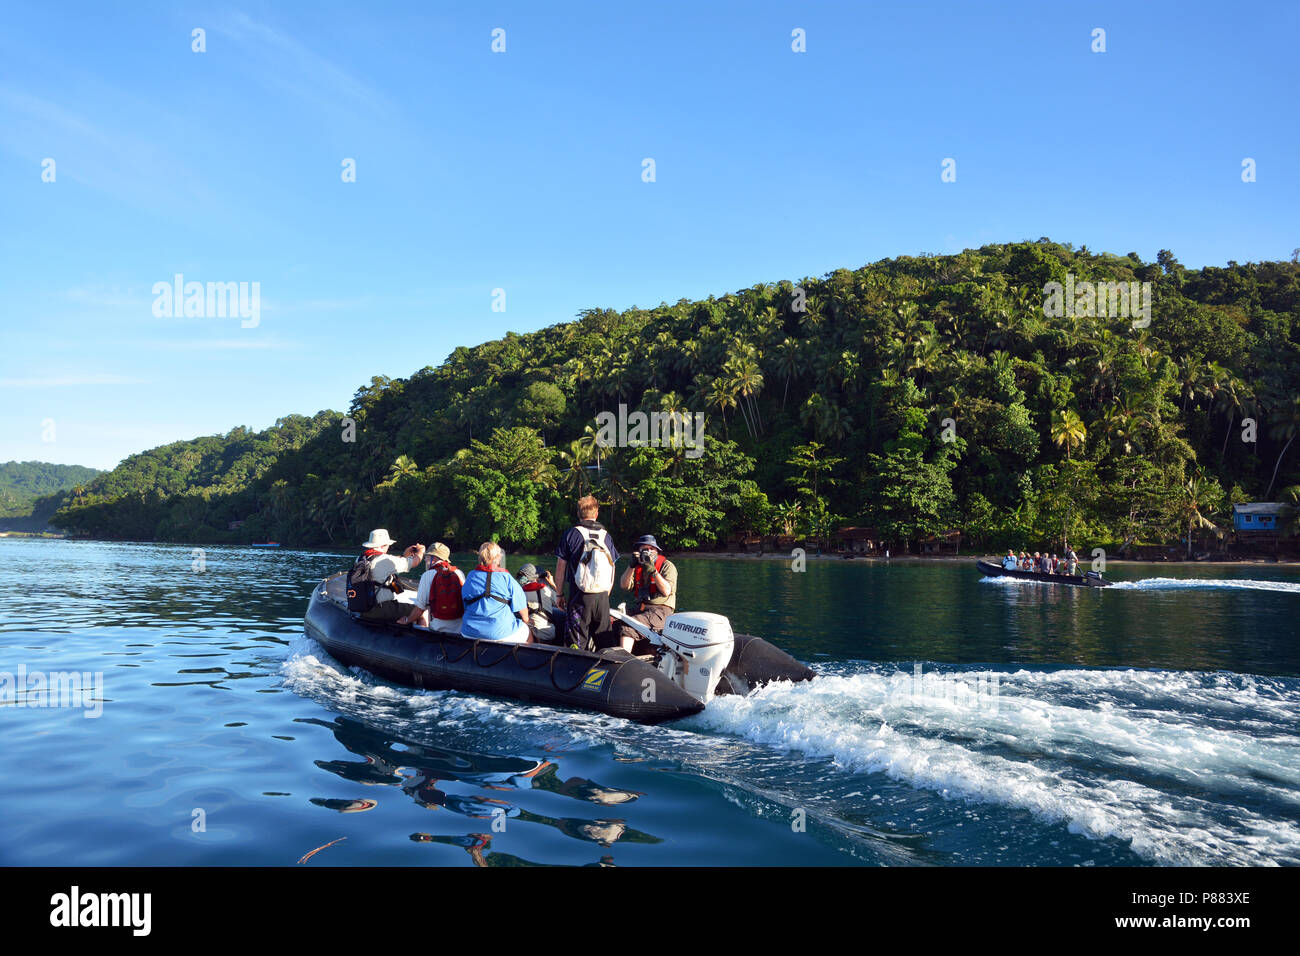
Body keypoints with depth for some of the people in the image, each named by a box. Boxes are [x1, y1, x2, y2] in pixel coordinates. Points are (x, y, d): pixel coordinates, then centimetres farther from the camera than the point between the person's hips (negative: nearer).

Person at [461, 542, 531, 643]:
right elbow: (521, 607, -4)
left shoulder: (470, 576, 6)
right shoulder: (506, 578, -6)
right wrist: (526, 621, 17)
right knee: (528, 634, 21)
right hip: (500, 633, -4)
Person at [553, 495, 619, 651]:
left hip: (579, 596, -3)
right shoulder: (606, 536, 9)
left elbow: (560, 568, 0)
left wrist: (560, 594, 9)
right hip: (603, 596, 3)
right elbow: (612, 572, 12)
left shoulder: (571, 534, -1)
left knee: (576, 644, -2)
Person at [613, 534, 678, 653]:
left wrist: (653, 571, -19)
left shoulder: (667, 566, 1)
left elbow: (667, 591, -13)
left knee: (627, 627, -29)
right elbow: (624, 585, 6)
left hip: (660, 610, -7)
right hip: (640, 609, 7)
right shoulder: (638, 567, 19)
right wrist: (632, 566, -6)